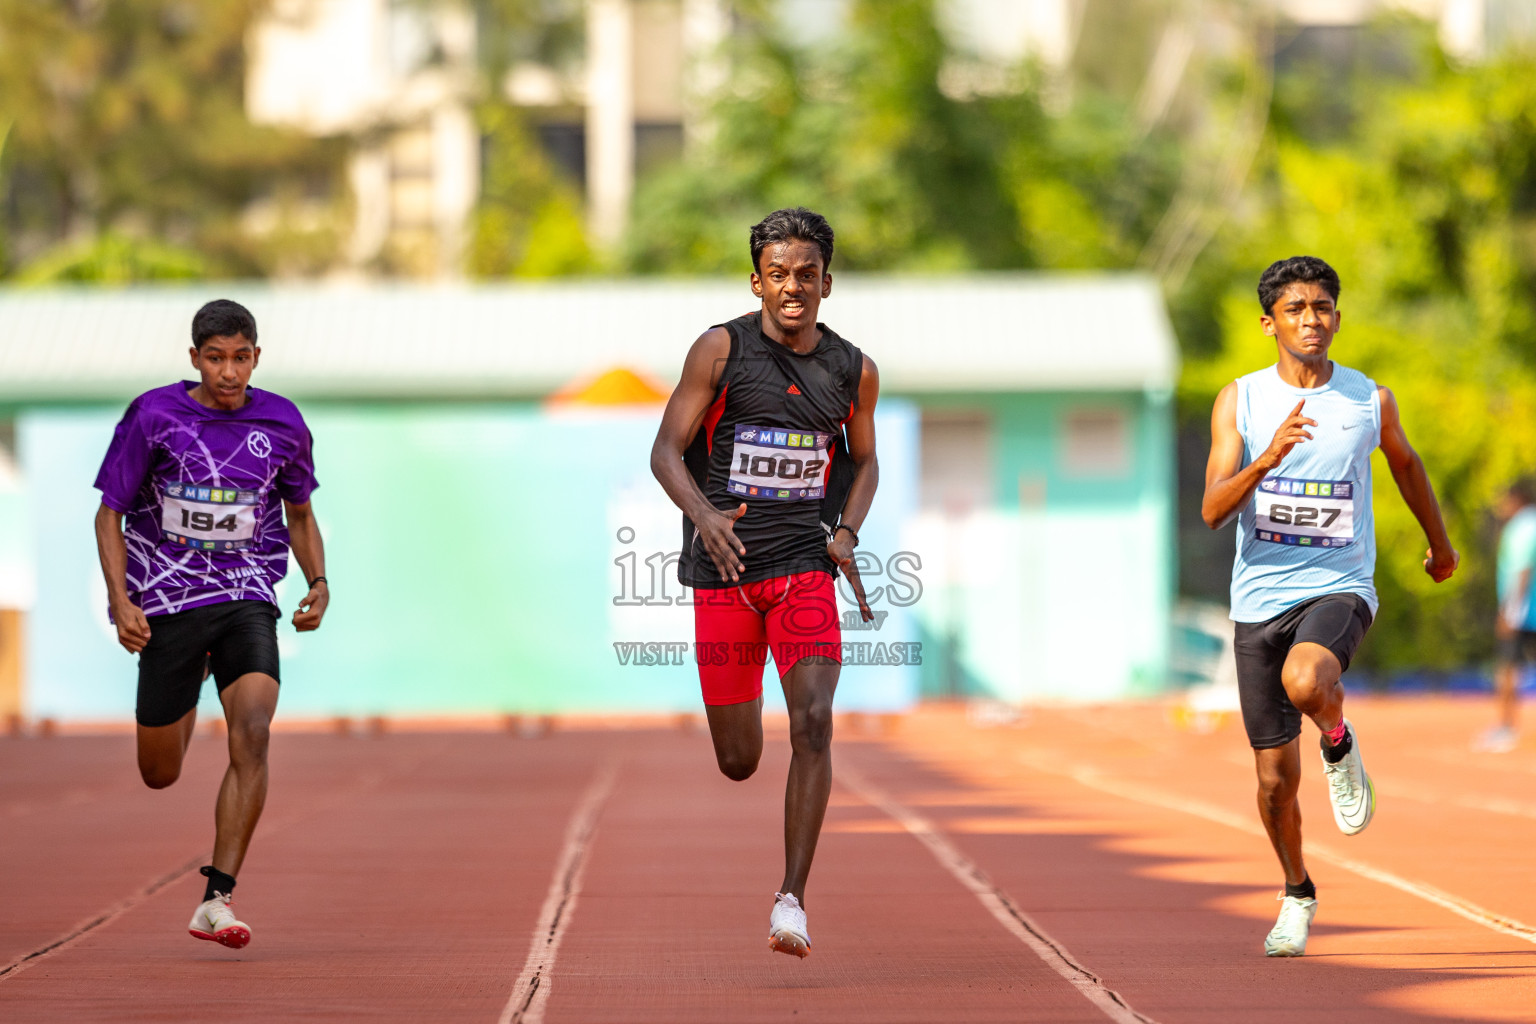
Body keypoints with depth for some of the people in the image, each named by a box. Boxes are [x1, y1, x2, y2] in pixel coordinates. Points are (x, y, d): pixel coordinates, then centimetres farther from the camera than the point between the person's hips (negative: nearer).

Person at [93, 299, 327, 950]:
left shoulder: (282, 424, 2)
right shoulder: (153, 417, -5)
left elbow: (299, 514, 16)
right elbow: (110, 512, 1)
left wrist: (319, 585, 0)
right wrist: (120, 599, -12)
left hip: (246, 599, 0)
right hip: (166, 602, 0)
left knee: (252, 736, -23)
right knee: (159, 774, 7)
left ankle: (216, 901, -21)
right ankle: (186, 697, 46)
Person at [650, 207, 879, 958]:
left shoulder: (853, 371, 5)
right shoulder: (721, 350, -4)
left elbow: (864, 460, 21)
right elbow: (666, 451, -4)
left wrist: (847, 532, 1)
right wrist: (703, 514, -23)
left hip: (804, 565, 1)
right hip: (724, 567, -1)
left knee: (812, 722, -19)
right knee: (738, 762, 4)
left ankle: (792, 900, -15)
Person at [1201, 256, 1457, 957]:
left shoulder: (1371, 400, 0)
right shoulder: (1240, 400, -3)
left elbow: (1405, 462, 22)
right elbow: (1213, 511, -12)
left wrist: (1439, 544, 34)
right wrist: (1266, 460, -30)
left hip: (1339, 589, -1)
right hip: (1260, 599, 1)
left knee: (1304, 681, -36)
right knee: (1275, 777, 6)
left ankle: (1339, 743, -2)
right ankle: (1297, 894, 31)